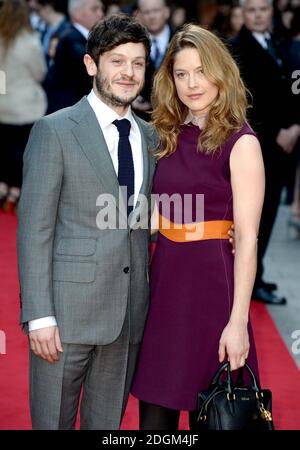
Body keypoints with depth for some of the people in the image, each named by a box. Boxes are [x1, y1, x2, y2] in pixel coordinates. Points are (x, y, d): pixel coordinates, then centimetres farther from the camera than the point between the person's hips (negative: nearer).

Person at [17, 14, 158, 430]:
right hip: (68, 311, -5)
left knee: (108, 423, 13)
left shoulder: (149, 136, 12)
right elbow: (34, 228, -9)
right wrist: (39, 316, -15)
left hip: (129, 316, 5)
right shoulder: (55, 131, -5)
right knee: (52, 421, 4)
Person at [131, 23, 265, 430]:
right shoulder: (169, 137, 10)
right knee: (154, 412, 9)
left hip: (212, 284, -6)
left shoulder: (240, 143, -8)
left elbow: (247, 239, -12)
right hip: (164, 280, 6)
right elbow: (157, 220, 13)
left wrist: (238, 321, -17)